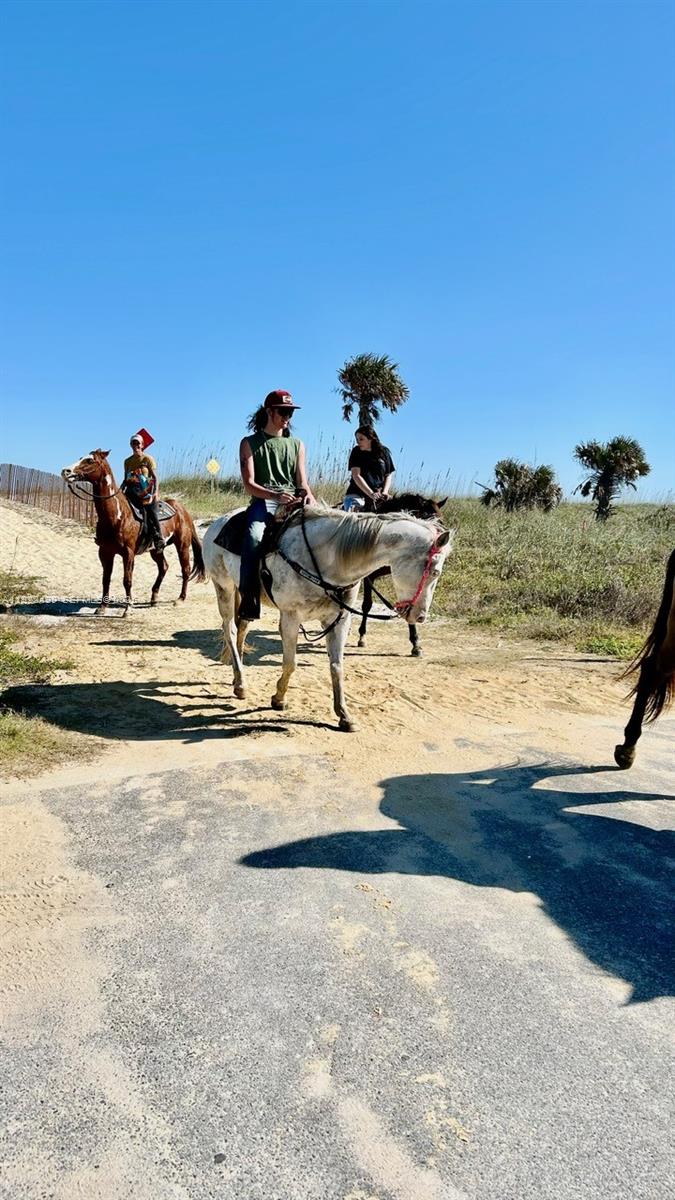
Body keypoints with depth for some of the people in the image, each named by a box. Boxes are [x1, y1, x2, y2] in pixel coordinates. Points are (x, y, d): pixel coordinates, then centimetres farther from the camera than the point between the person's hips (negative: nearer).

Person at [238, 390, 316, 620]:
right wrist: (276, 495, -19)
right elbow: (249, 484, -1)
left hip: (294, 502, 4)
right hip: (263, 501, -3)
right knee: (254, 537, -35)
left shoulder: (296, 444, 21)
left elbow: (302, 482, 15)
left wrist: (308, 495, -10)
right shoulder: (250, 443, 10)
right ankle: (248, 600, -32)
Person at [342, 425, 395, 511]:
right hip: (356, 494, -2)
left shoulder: (383, 452, 4)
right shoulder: (356, 452, 0)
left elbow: (388, 475, 10)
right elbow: (356, 475, -9)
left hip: (377, 497, 2)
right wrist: (371, 494, -19)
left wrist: (384, 492, -8)